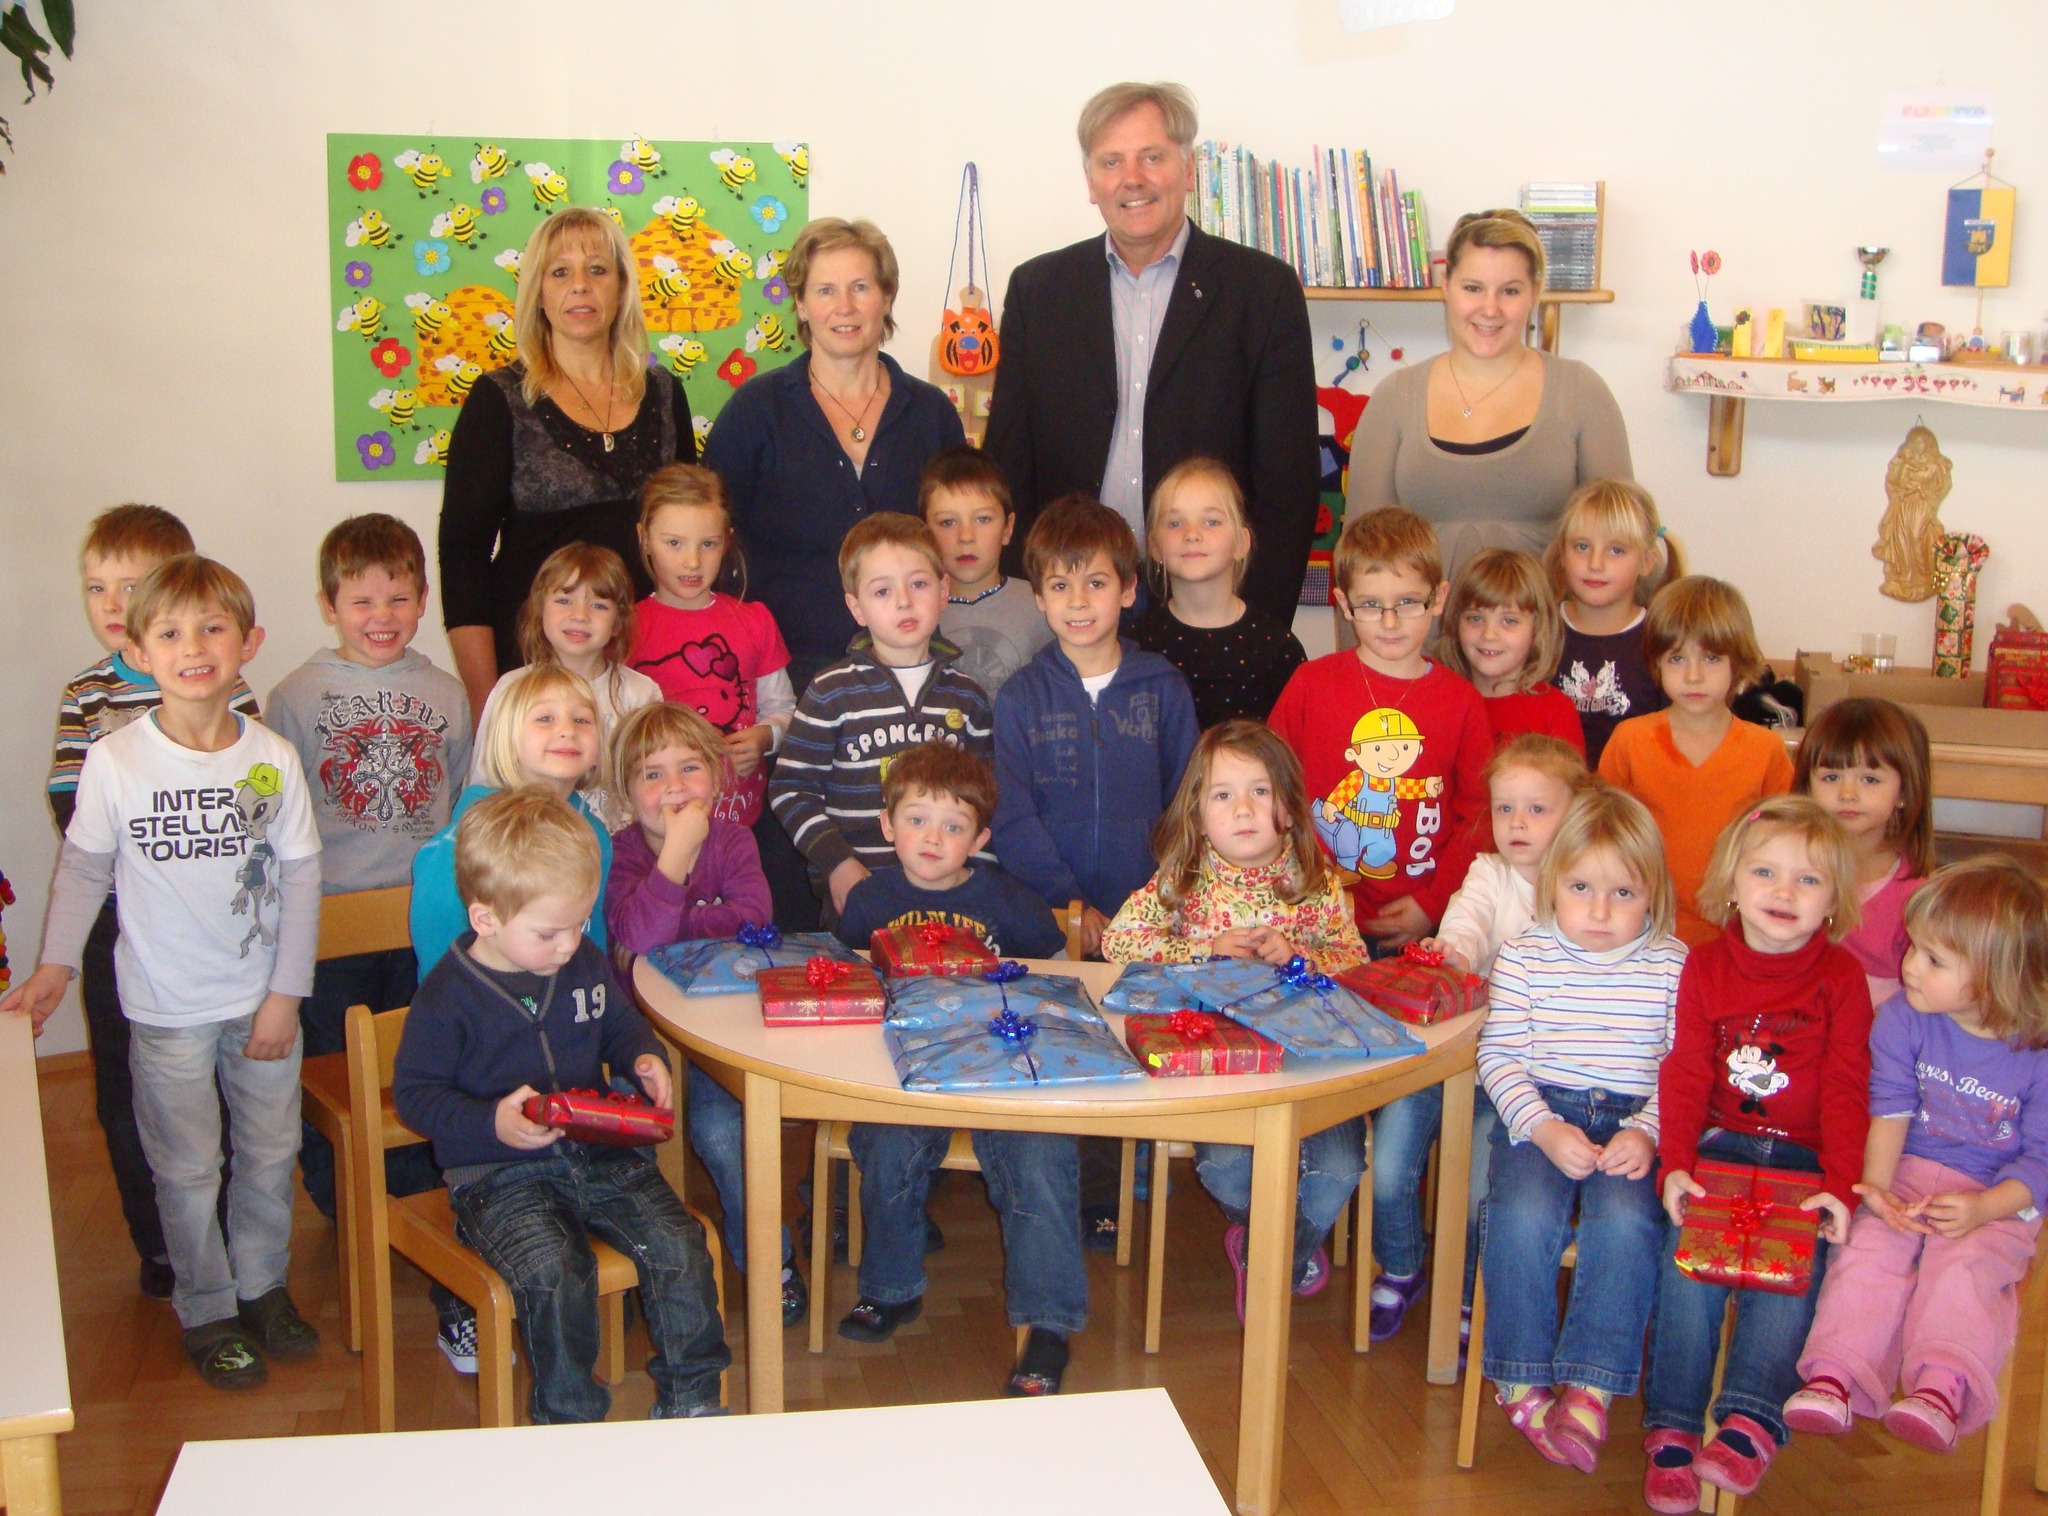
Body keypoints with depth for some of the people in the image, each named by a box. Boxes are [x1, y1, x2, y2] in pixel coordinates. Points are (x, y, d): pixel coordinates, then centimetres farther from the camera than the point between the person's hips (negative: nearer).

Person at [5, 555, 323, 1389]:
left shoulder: (273, 757, -9)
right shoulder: (115, 762, -14)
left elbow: (301, 877, -3)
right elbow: (82, 867, 1)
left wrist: (286, 994, -4)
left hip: (262, 999, 2)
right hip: (167, 1006, -2)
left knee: (270, 1152, 16)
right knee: (187, 1169, 10)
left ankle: (262, 1283, 38)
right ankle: (205, 1312, 30)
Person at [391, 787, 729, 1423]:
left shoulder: (585, 963, 7)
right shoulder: (448, 996, -9)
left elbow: (620, 1024, 25)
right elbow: (414, 1094, -6)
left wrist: (644, 1059, 1)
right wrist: (492, 1125, -22)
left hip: (597, 1154, 5)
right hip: (498, 1174, -5)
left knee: (678, 1244, -15)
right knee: (554, 1270, -30)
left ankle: (692, 1399, 3)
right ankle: (568, 1419, -8)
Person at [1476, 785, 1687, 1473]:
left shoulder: (1673, 965, 3)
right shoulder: (1524, 957, 3)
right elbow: (1499, 1056, -2)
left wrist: (1648, 1133, -16)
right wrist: (1544, 1128, -16)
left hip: (1633, 1124, 0)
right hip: (1539, 1113, 0)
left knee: (1626, 1220, -29)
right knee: (1523, 1215, -27)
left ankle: (1589, 1385, -18)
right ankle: (1522, 1378, -9)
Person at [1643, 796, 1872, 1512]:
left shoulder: (1842, 978, 3)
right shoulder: (1705, 966, 7)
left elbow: (1846, 1091, -2)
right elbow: (1685, 1074, 0)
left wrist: (1840, 1186, -15)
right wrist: (1675, 1164, -14)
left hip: (1804, 1158, 0)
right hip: (1718, 1144, 1)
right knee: (1688, 1252, -20)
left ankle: (1749, 1422, -26)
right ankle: (1673, 1430, -16)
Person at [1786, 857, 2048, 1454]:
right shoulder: (1903, 1019, -1)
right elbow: (1891, 1110, -2)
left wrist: (1982, 1209, -25)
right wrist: (1876, 1187, -17)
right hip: (1909, 1175, 2)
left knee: (1964, 1264, -30)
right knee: (1868, 1248, -23)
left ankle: (1941, 1387, -40)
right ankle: (1835, 1376, -33)